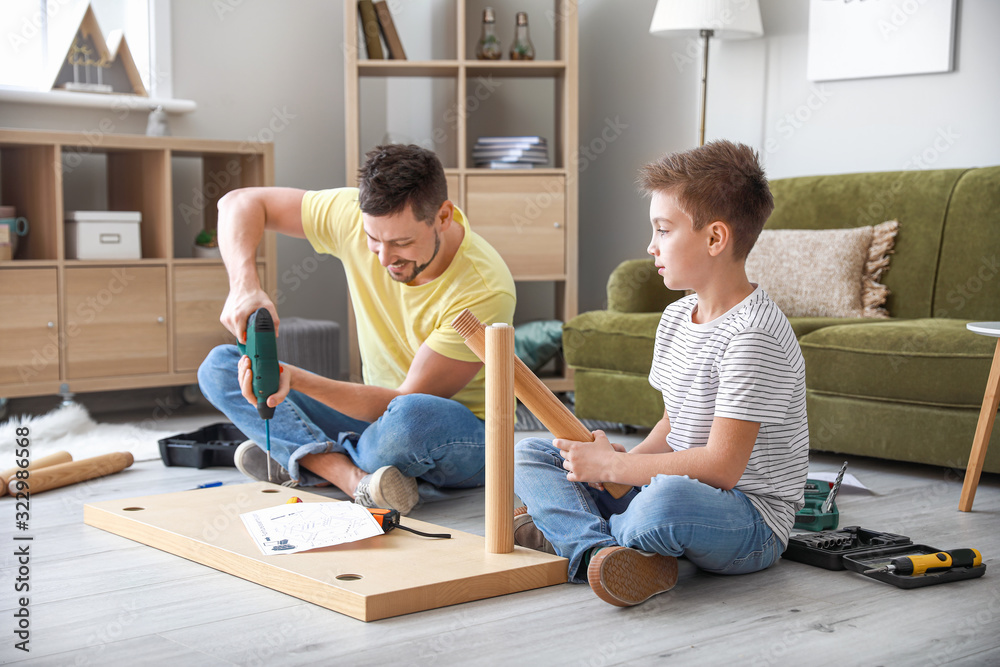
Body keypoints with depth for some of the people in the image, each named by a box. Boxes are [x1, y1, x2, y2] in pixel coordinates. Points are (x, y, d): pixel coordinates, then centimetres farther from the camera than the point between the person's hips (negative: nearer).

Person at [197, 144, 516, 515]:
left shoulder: (485, 289, -27)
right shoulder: (355, 215, -14)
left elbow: (410, 402, -27)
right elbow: (240, 202, -4)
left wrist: (294, 378, -39)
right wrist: (244, 287, -24)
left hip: (467, 438, -5)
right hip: (381, 413, 6)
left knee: (411, 417, -43)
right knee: (219, 366, -8)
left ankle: (303, 458, -12)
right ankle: (354, 475, -26)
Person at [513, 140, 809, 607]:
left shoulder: (753, 337, -21)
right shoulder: (676, 317, 9)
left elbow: (722, 466, -25)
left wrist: (612, 467, -19)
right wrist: (626, 462, -6)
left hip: (752, 527, -9)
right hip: (675, 483, 9)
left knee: (668, 500, -44)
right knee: (529, 455, 6)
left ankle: (571, 533, -12)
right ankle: (602, 552, -22)